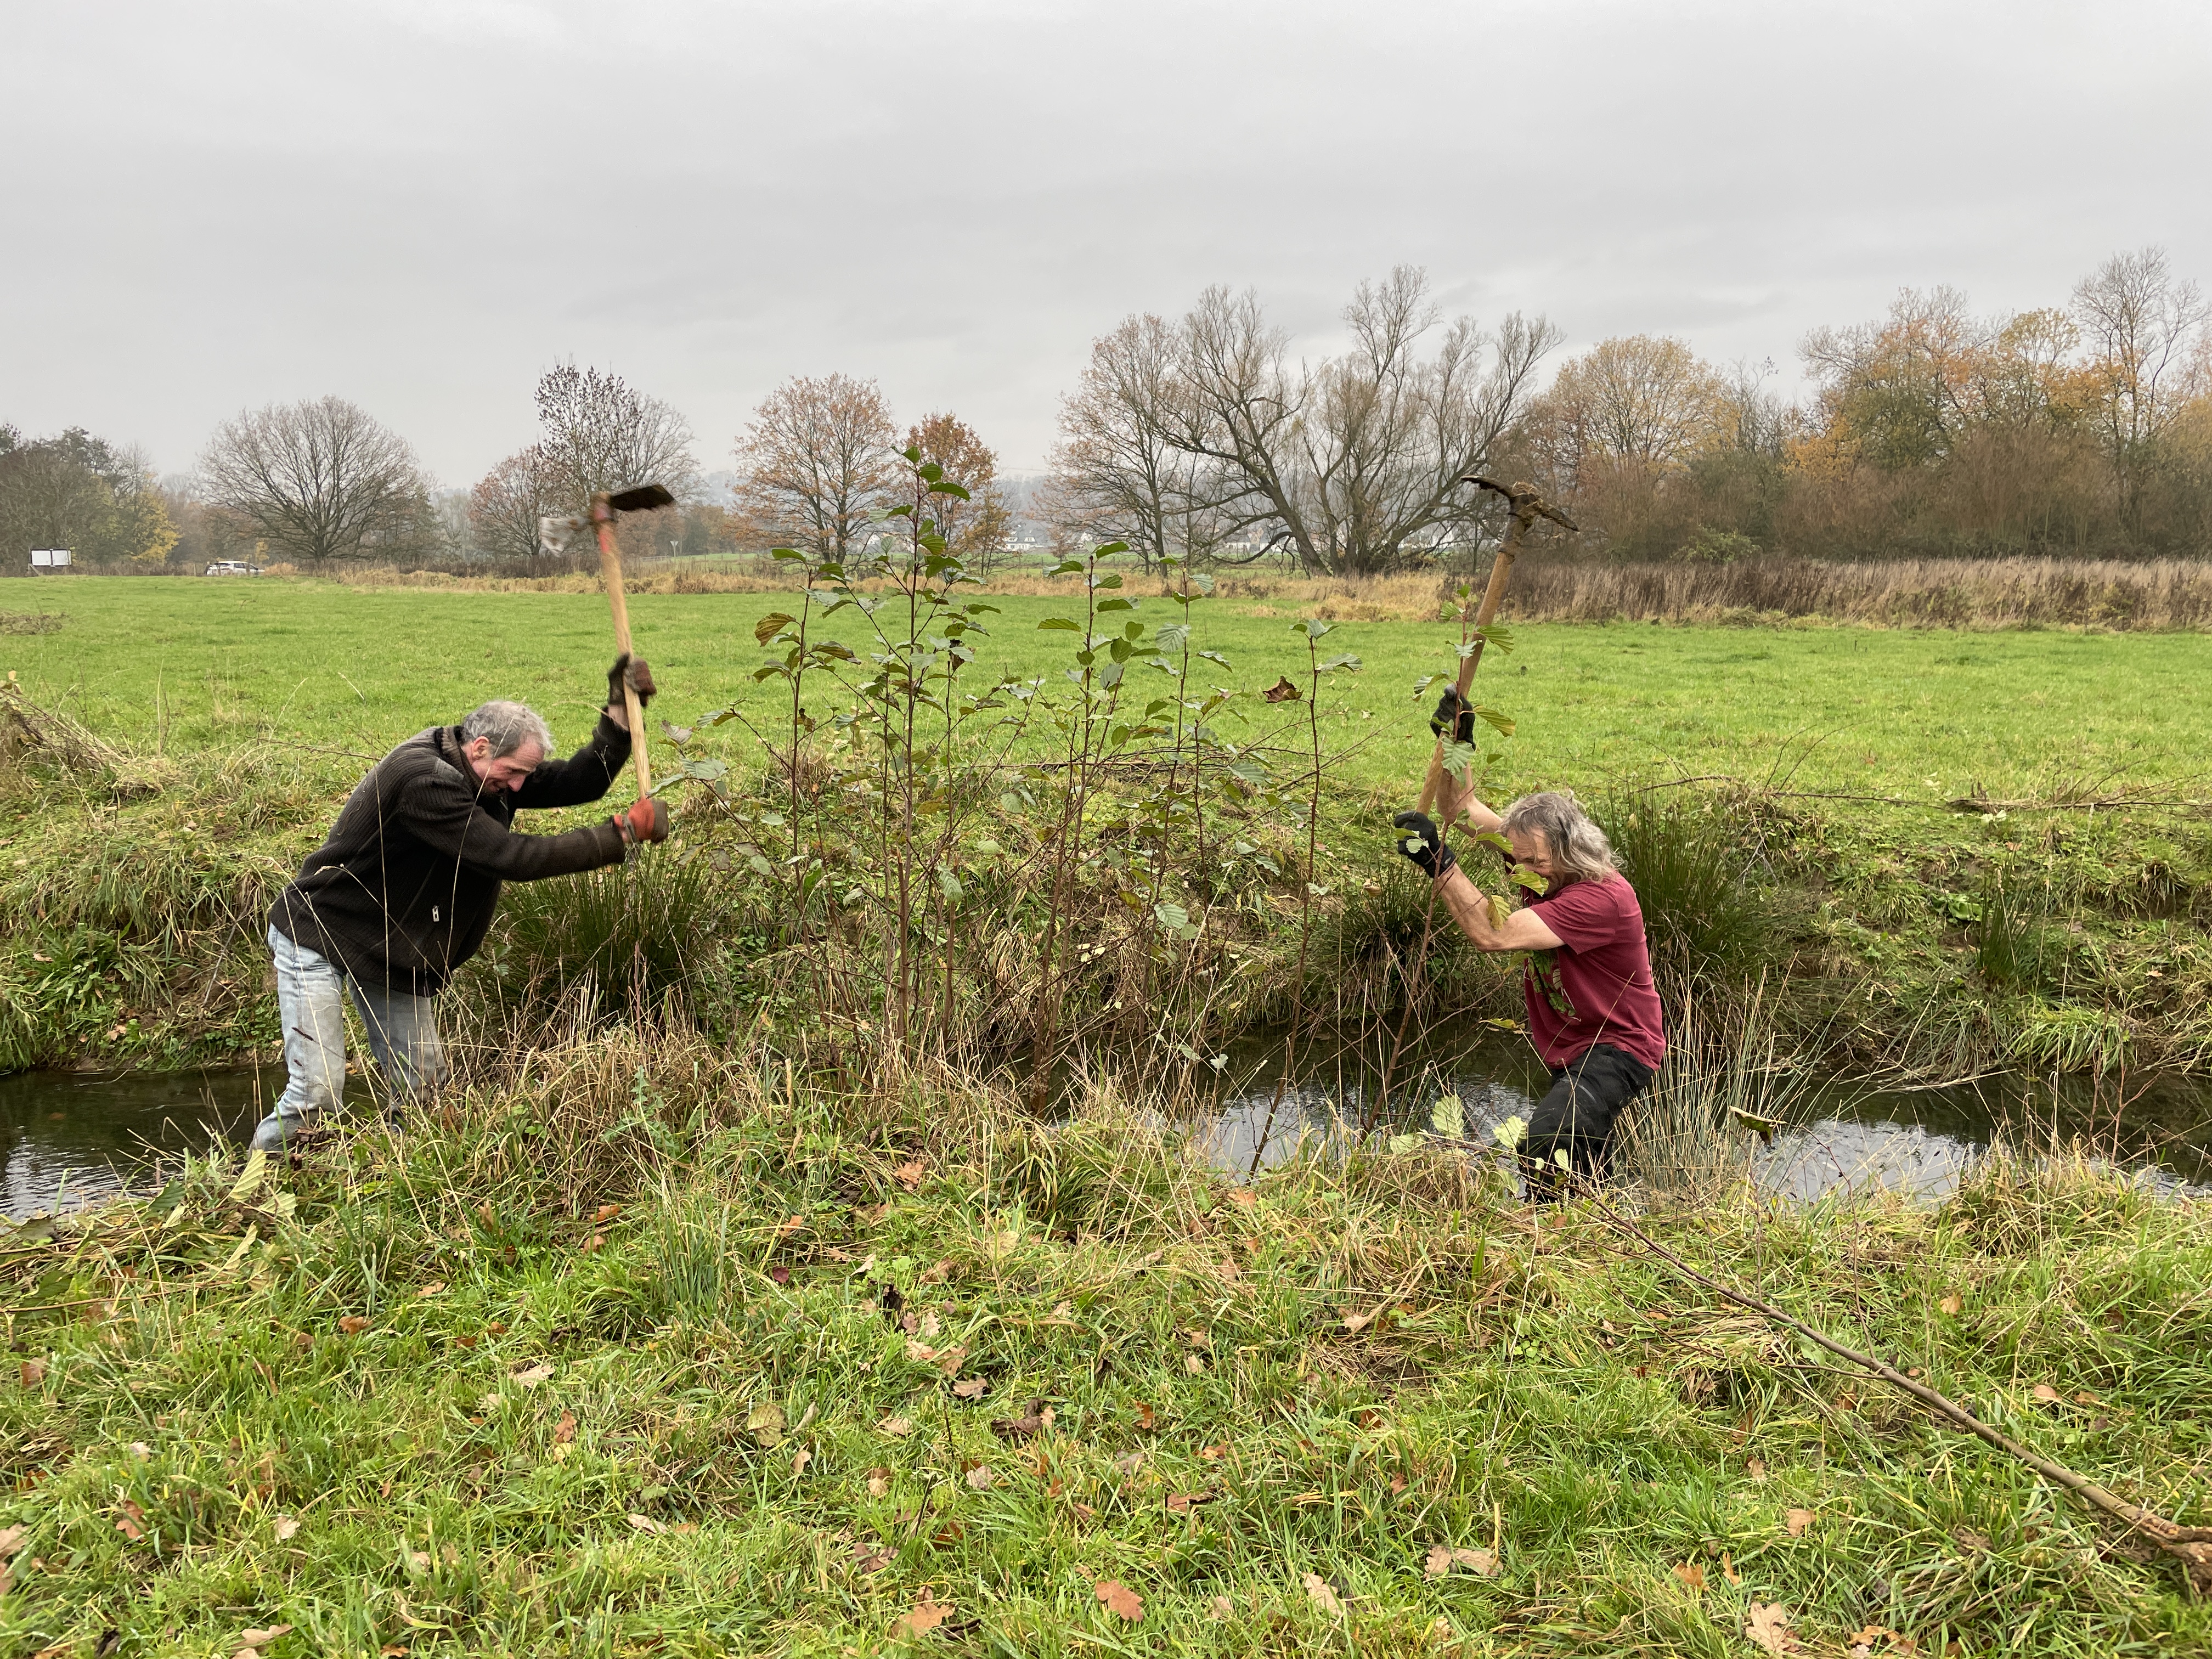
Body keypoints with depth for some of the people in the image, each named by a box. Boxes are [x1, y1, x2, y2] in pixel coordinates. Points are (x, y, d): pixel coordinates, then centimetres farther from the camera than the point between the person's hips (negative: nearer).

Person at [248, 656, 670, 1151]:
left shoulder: (485, 773, -3)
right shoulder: (425, 781, -31)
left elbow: (578, 782, -4)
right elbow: (514, 858, -33)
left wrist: (621, 709, -18)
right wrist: (624, 833, -30)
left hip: (392, 950, 9)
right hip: (317, 937, -9)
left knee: (425, 1087, 5)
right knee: (316, 1093, -14)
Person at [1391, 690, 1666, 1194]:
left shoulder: (1603, 898, -32)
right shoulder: (1543, 861, -7)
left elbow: (1491, 934, -40)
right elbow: (1459, 810, 0)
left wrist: (1439, 863, -40)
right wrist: (1455, 742, -15)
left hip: (1617, 1048, -9)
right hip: (1570, 1050, 9)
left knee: (1547, 1144, -31)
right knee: (1588, 1165, 24)